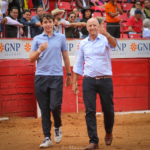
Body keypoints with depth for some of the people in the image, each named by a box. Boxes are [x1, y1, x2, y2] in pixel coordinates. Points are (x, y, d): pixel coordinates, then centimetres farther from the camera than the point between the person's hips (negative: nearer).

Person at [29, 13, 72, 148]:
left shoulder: (61, 37, 10)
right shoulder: (37, 39, 10)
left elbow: (65, 56, 15)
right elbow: (31, 59, 7)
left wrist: (69, 74, 13)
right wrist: (40, 50, -11)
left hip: (57, 76, -1)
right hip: (41, 77, 1)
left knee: (55, 106, -11)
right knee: (44, 109, 1)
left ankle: (57, 127, 18)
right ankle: (47, 138, 5)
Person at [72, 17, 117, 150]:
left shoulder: (105, 39, 0)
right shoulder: (83, 43, 10)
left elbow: (113, 44, -25)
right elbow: (79, 63, 15)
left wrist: (107, 35, -46)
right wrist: (74, 82, 11)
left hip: (105, 80, -2)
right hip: (89, 80, 2)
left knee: (108, 110, 7)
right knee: (90, 111, -5)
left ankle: (109, 133, 34)